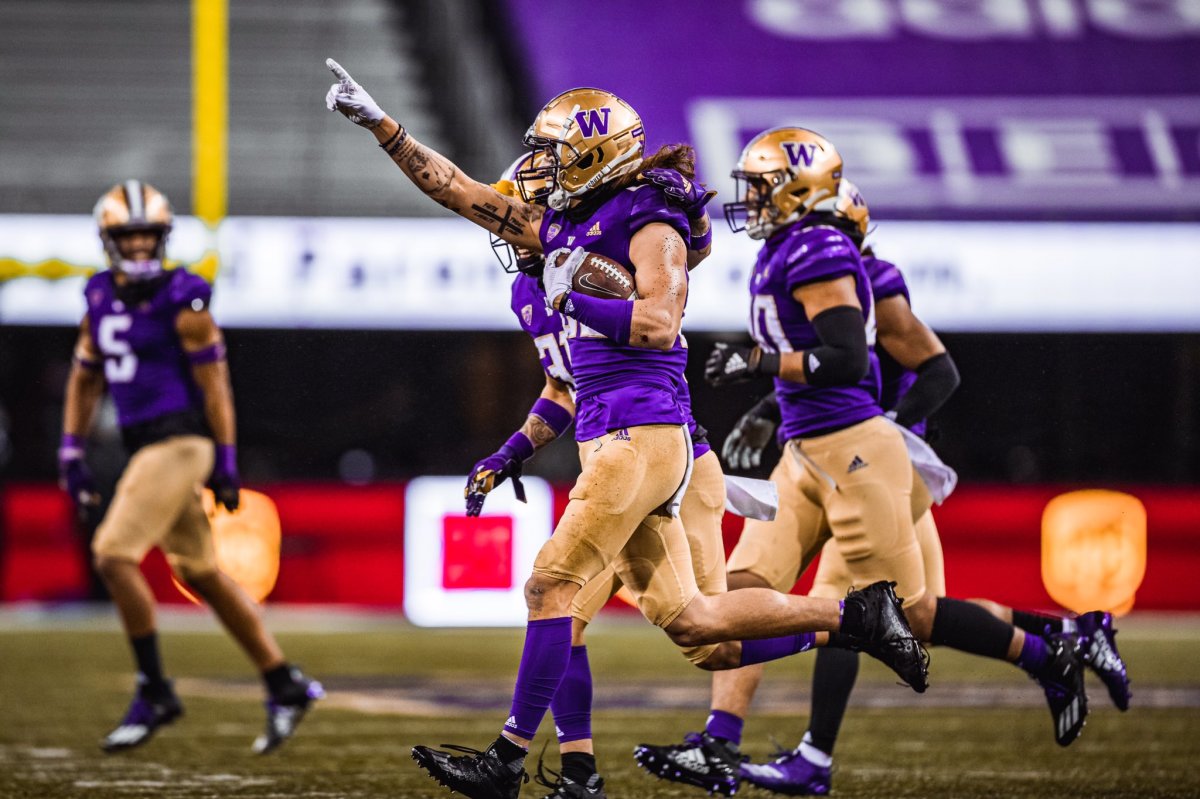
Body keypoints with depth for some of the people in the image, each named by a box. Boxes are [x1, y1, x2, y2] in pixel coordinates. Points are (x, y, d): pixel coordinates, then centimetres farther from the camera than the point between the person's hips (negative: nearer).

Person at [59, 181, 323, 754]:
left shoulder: (182, 301, -10)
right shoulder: (101, 299, 11)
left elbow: (214, 383, -9)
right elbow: (85, 380, 20)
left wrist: (226, 462, -10)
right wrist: (71, 453, 14)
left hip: (180, 443, -8)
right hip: (146, 447, 8)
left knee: (114, 555, -15)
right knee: (200, 573, 13)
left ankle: (154, 693, -5)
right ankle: (285, 687, 22)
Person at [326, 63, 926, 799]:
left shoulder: (648, 226, -7)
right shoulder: (562, 227, 17)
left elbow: (659, 325, -19)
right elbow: (456, 189, 21)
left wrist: (572, 298, -17)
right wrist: (378, 123, 18)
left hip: (641, 438, -9)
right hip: (610, 442, 9)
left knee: (552, 585, -11)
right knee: (692, 627, 6)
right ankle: (851, 614, 14)